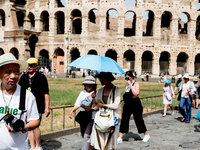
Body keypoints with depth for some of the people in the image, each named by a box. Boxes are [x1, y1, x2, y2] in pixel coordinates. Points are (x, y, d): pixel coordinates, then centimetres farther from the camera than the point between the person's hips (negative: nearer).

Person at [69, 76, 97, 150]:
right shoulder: (82, 93, 11)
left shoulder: (95, 94, -6)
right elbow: (77, 104, 13)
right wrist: (72, 111, -4)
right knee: (84, 136, 15)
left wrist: (91, 109, -25)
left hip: (91, 118, -6)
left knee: (86, 136, -16)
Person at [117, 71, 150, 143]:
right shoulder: (127, 83, 10)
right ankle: (120, 138, 1)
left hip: (135, 104, -6)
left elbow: (136, 93, -25)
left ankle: (146, 135, 25)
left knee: (138, 120, 4)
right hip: (127, 104, 6)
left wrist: (130, 84, -23)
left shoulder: (136, 84, -10)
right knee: (124, 120, -1)